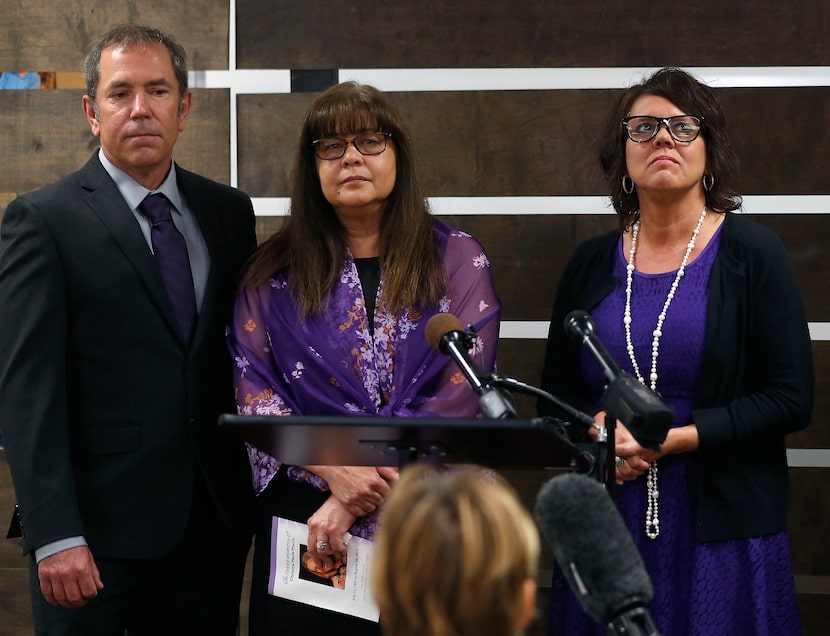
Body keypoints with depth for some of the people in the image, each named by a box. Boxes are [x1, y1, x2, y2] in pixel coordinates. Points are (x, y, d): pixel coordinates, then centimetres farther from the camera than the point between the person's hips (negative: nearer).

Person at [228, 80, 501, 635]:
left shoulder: (456, 258, 0)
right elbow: (251, 387, -2)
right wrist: (332, 469, -17)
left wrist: (358, 499, -15)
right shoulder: (276, 269, 6)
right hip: (302, 514, 1)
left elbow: (461, 391, -9)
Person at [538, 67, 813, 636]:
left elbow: (791, 399, -8)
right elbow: (555, 400, 14)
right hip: (606, 530, 3)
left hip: (722, 535, -3)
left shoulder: (753, 253, -3)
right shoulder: (591, 264, 8)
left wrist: (672, 439, -15)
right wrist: (601, 430, -8)